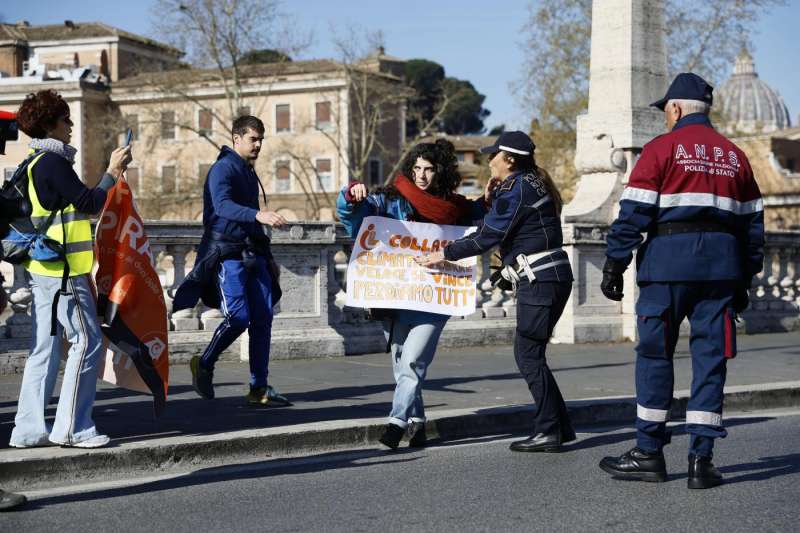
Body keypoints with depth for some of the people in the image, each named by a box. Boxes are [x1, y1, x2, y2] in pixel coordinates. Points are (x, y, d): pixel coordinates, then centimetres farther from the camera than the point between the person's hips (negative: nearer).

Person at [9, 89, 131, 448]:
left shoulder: (36, 164, 19)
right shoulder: (53, 162, -12)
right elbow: (89, 203, -13)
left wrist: (113, 174, 18)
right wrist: (112, 173, -2)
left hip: (44, 268, 10)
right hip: (62, 269, -10)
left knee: (45, 348, 9)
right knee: (87, 341, -6)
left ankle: (29, 429, 10)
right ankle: (72, 427, -5)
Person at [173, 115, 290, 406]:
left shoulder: (250, 173, 21)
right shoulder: (223, 168, -6)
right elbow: (222, 205, -26)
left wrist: (268, 257, 25)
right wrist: (257, 215, -40)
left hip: (253, 255, 8)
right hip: (227, 254, -8)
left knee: (263, 318, -1)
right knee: (238, 317, -16)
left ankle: (259, 388, 2)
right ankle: (204, 364, 9)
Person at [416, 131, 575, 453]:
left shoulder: (515, 189, -11)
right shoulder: (533, 184, 18)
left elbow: (487, 237, -11)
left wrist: (444, 254, -4)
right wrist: (494, 193, 14)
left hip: (540, 281, -10)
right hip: (551, 278, 10)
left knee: (528, 355, -6)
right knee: (529, 354, 12)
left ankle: (549, 432, -3)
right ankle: (560, 427, 14)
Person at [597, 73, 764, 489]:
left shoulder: (662, 148, 0)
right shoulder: (734, 155, 16)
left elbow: (634, 212, -6)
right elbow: (752, 220, 16)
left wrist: (614, 264, -3)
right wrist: (744, 278, 20)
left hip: (669, 260, -4)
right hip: (722, 264, 4)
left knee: (655, 354, 4)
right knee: (710, 359, 4)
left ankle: (649, 453, 7)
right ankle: (701, 460, 2)